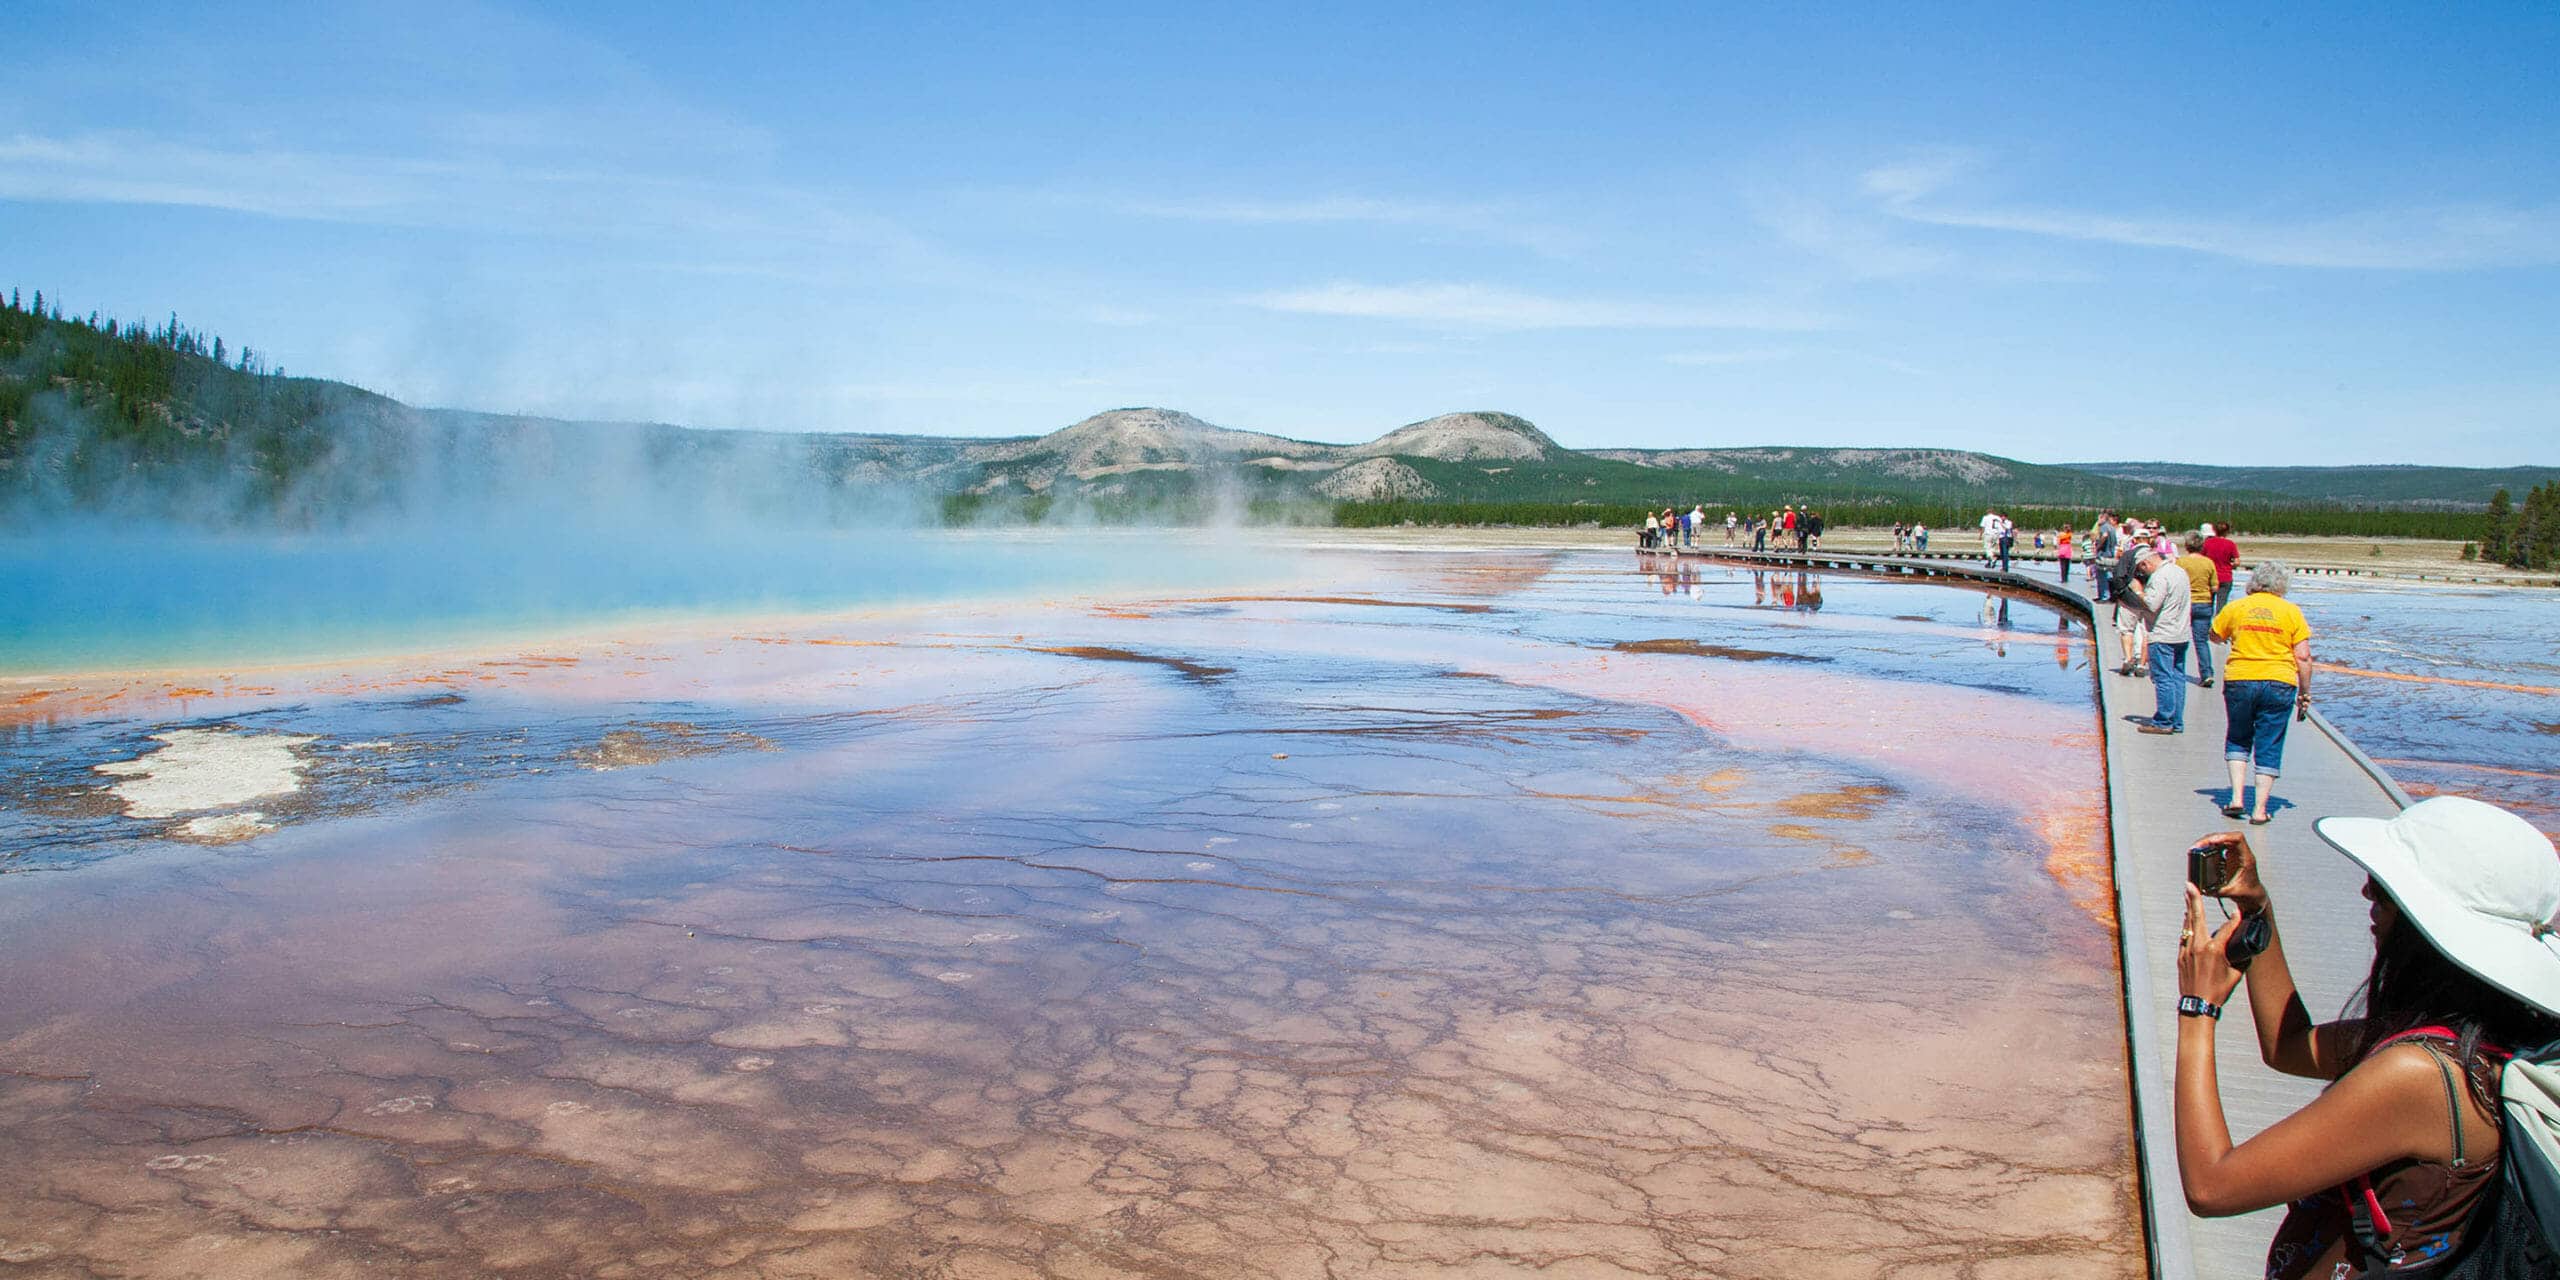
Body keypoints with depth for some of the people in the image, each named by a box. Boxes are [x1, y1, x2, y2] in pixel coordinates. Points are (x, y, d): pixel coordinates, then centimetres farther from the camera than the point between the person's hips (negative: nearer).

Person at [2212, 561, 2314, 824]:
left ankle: (2236, 797, 6)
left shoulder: (2235, 608, 2)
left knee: (2238, 740, 18)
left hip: (2239, 681, 1)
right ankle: (2260, 809, 5)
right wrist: (2305, 692, 6)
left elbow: (2215, 636, 17)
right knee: (2269, 747, 6)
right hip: (2279, 684, -1)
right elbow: (2303, 657, -1)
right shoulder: (2291, 611, 0)